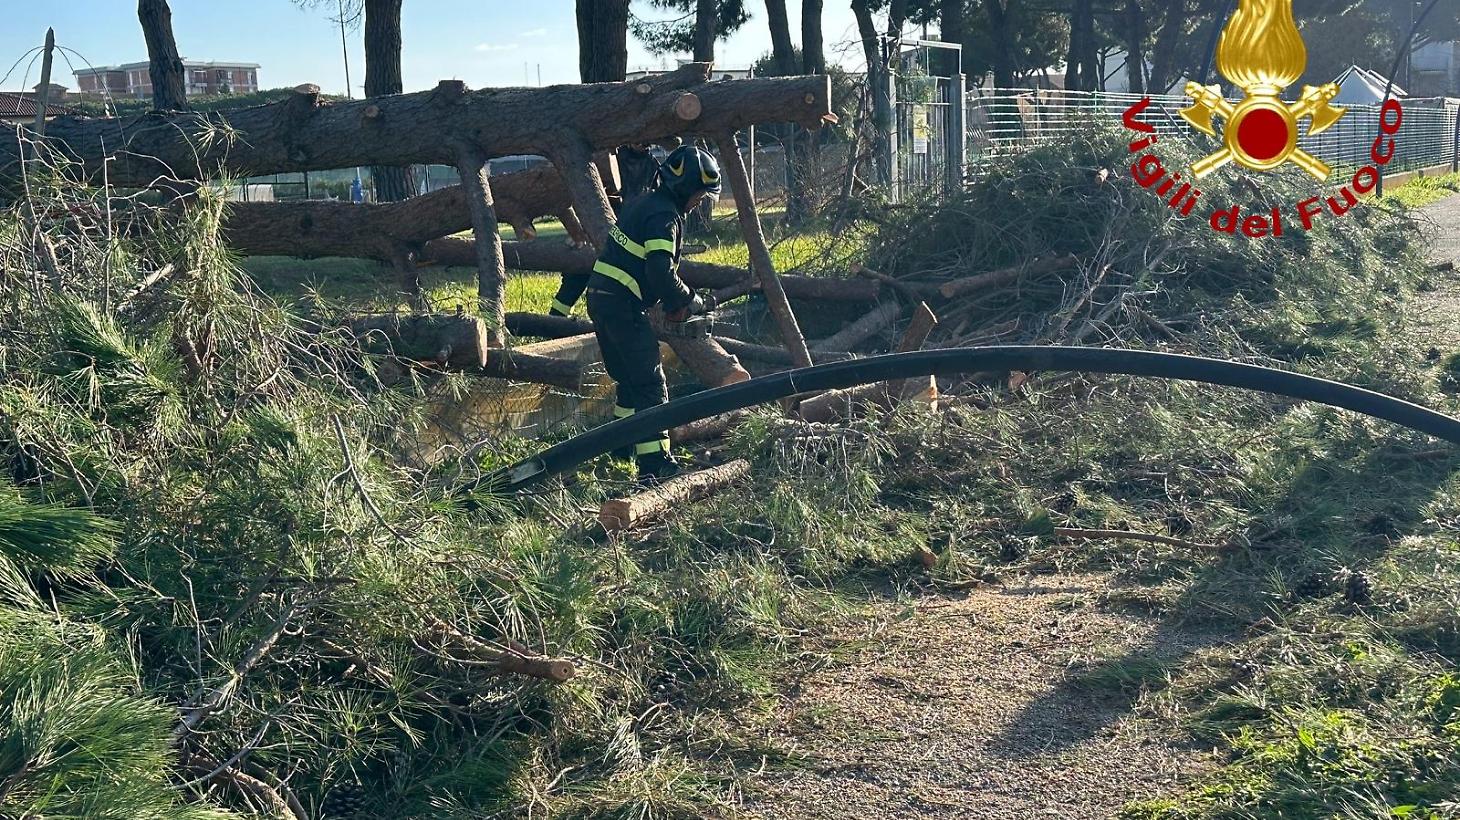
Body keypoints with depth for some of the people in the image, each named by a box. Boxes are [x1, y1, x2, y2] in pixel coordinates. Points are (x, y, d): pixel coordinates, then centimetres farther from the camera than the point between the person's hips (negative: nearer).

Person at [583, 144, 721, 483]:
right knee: (650, 384, -9)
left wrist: (672, 301, 14)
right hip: (622, 305, -10)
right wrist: (687, 300, -9)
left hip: (601, 297, 10)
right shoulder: (665, 215, -13)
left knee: (628, 379, 21)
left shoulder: (648, 205, 19)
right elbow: (661, 271, -24)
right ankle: (654, 464, -12)